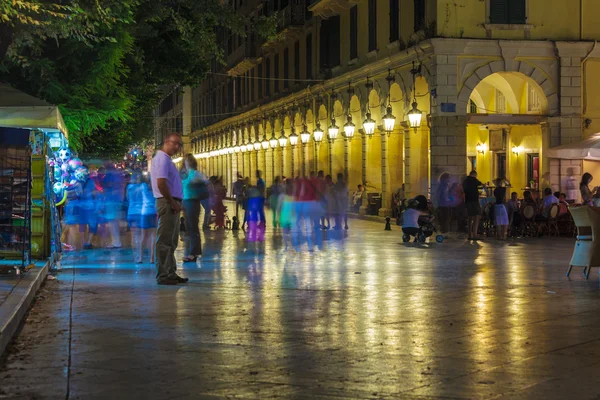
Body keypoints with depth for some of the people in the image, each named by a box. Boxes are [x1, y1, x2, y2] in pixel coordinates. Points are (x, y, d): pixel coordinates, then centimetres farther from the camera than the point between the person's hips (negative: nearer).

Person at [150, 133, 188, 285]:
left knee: (171, 242, 14)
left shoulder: (167, 159, 20)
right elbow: (161, 183, -22)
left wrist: (176, 203, 15)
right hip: (167, 203, -11)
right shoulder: (162, 159, -12)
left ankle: (170, 273, 20)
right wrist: (172, 203, -18)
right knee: (164, 241, -8)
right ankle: (162, 276, -7)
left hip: (172, 203, 11)